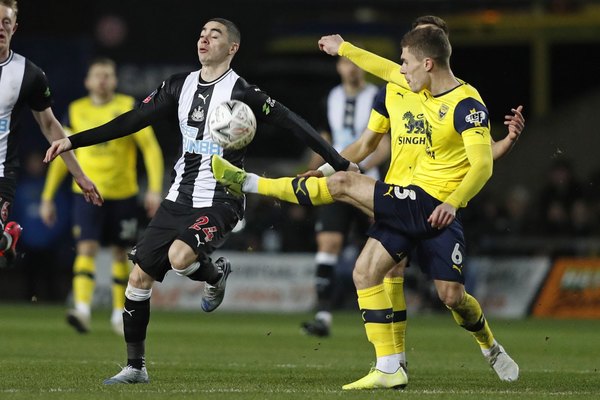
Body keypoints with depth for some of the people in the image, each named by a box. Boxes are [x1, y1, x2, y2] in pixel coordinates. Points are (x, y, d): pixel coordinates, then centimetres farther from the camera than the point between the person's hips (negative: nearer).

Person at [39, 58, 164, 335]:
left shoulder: (129, 107, -3)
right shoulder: (76, 111, 4)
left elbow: (151, 148, -5)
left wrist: (155, 189, -16)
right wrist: (47, 197, 9)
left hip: (123, 194, 0)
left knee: (120, 253, 9)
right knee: (86, 249, -16)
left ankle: (120, 314, 23)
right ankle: (82, 310, -26)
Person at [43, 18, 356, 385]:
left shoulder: (242, 92, -11)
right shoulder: (181, 86, 8)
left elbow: (293, 124, -13)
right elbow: (133, 121, 12)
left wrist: (339, 163, -19)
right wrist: (73, 142, 8)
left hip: (219, 202, -6)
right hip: (179, 199, 6)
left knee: (179, 257, -31)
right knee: (139, 276, 2)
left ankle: (216, 274, 5)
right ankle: (135, 367, 15)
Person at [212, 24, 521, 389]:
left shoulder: (467, 106, -18)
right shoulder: (428, 89, 7)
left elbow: (483, 166, -27)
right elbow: (387, 71, 26)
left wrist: (453, 202, -41)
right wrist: (343, 49, 36)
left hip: (436, 208, -8)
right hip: (414, 201, 8)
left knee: (342, 184, -7)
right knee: (365, 273, 0)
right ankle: (389, 369, 2)